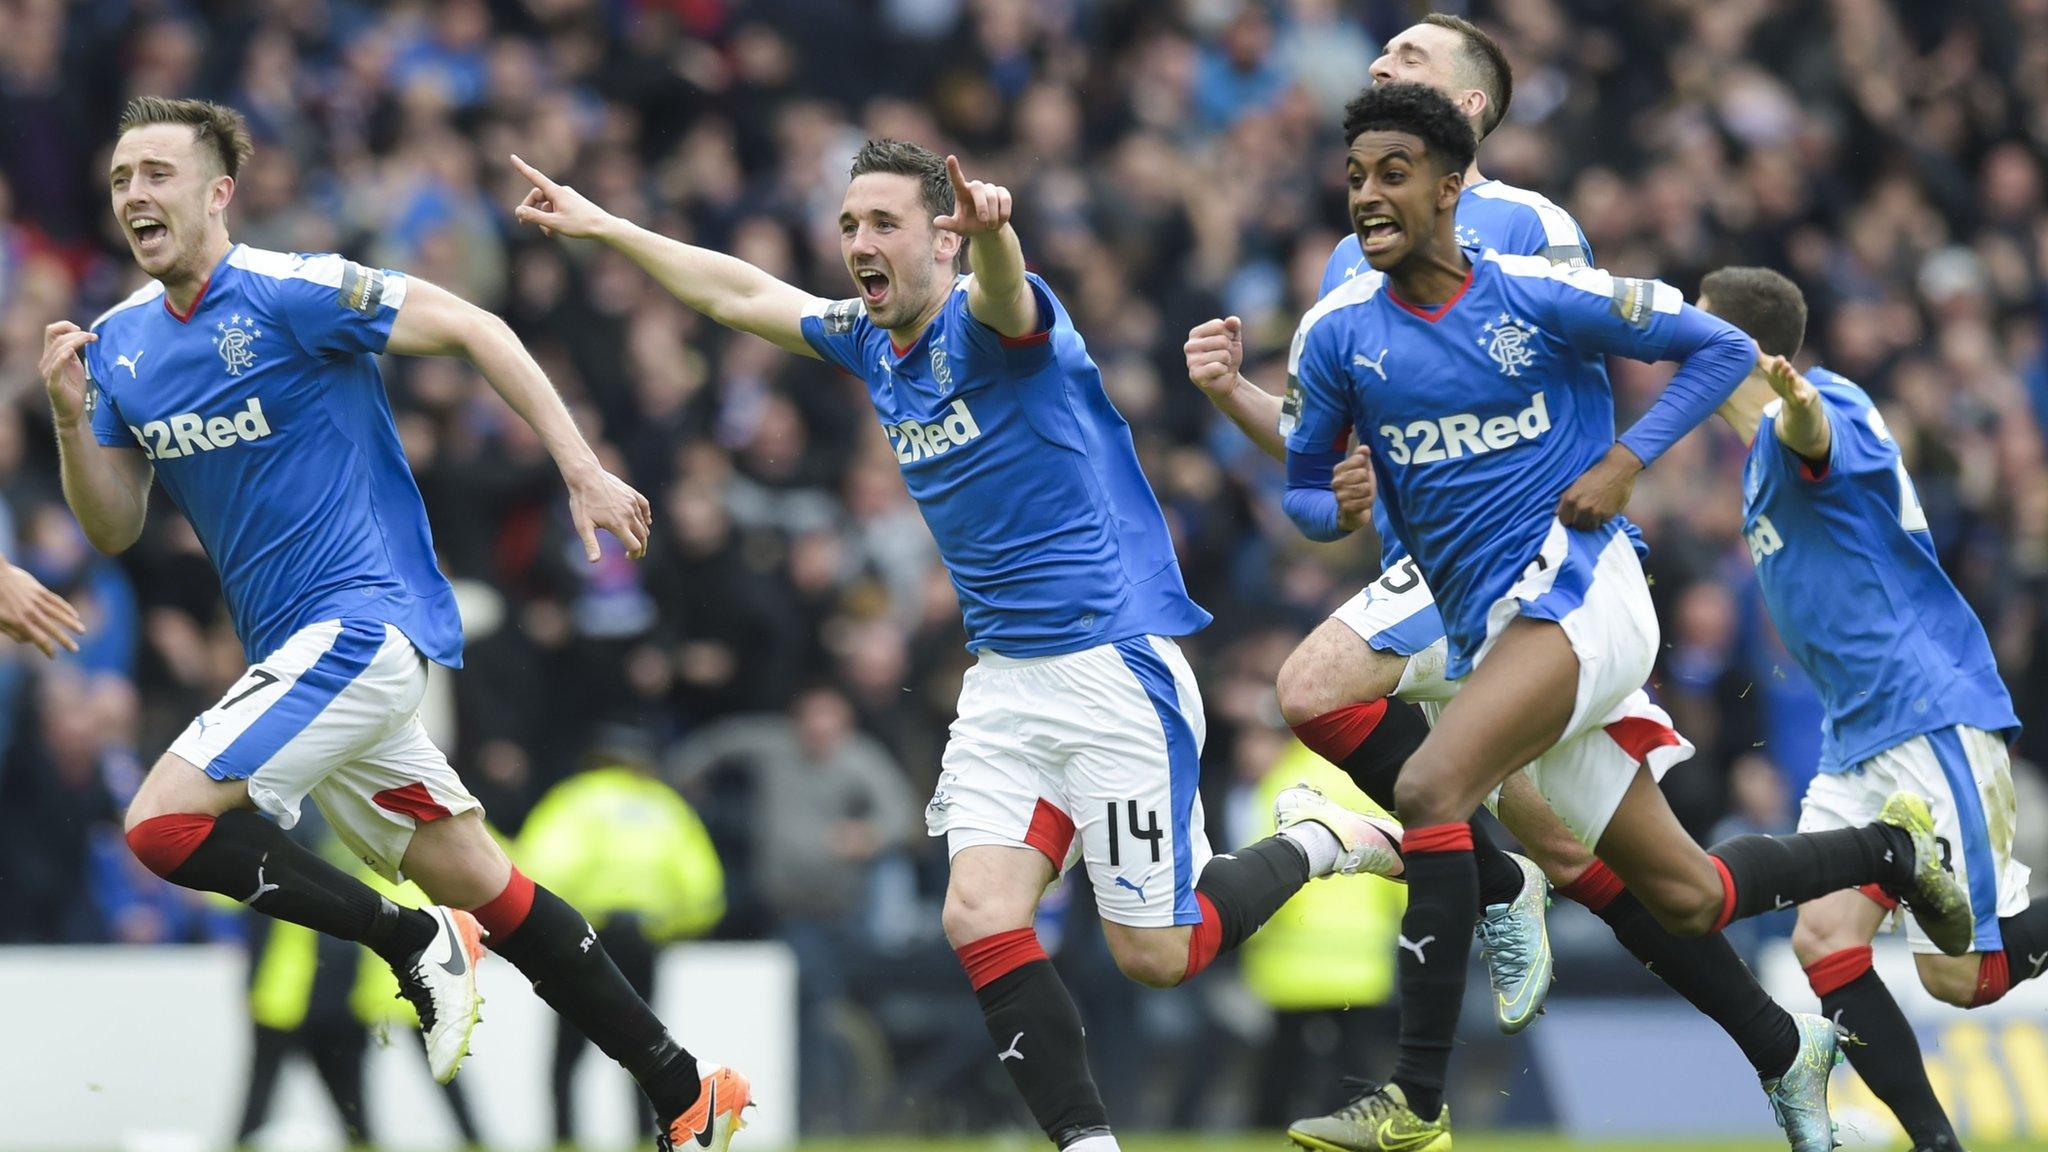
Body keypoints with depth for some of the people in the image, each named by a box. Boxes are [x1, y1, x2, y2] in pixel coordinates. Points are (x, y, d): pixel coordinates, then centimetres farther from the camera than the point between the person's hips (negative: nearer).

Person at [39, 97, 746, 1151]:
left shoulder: (288, 292, -13)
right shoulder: (118, 343, 9)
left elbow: (470, 327, -11)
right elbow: (113, 528, 11)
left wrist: (584, 472, -13)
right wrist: (72, 418, -7)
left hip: (361, 620, -8)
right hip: (294, 648, 8)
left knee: (164, 821, -20)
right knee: (474, 884, 11)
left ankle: (417, 943, -6)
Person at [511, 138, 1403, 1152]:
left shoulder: (987, 321, -15)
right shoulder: (870, 342, 9)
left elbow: (1003, 294, -40)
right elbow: (740, 293, 25)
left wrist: (992, 227, -63)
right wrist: (604, 227, 28)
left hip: (1114, 668, -7)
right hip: (1003, 684, 7)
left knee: (1155, 956, -3)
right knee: (981, 917, -11)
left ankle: (1317, 840, 22)